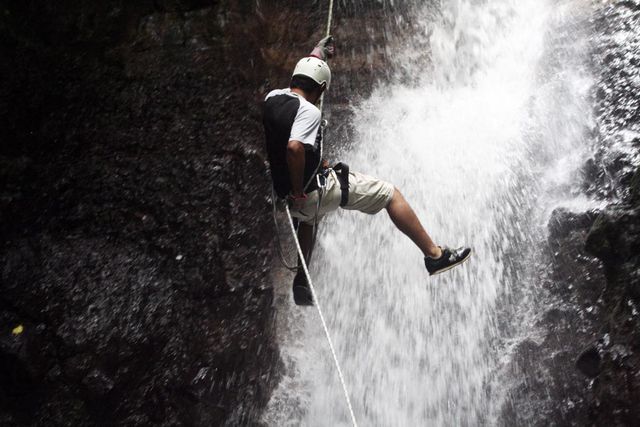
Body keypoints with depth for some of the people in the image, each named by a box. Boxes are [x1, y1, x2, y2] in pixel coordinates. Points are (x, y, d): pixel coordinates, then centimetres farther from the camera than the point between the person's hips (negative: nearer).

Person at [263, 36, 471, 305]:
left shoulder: (272, 98, 7)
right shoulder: (308, 110, -17)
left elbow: (298, 79, 30)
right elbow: (294, 148, -34)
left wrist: (316, 55, 39)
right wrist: (298, 192, -22)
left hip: (286, 193, 8)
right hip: (314, 190, -8)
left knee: (308, 216, 42)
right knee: (390, 193, 3)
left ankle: (301, 281, 39)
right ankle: (435, 256, 5)